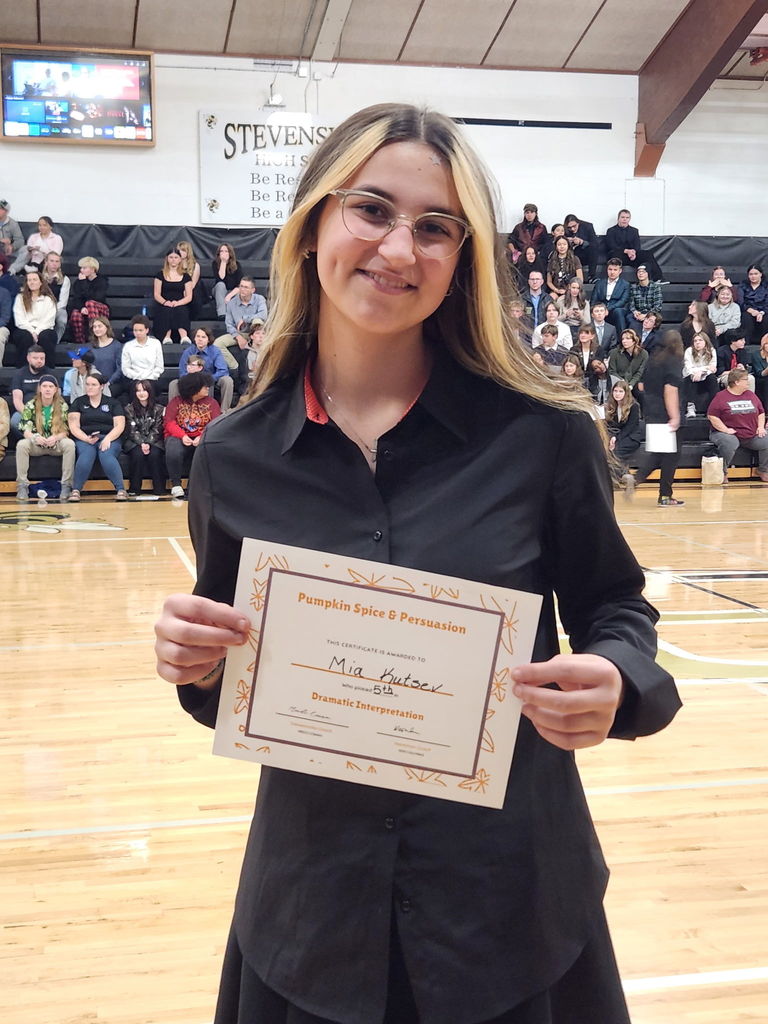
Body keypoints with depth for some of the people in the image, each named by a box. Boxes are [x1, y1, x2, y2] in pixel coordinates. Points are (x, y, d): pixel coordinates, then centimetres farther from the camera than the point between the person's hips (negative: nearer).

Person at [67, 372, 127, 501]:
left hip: (109, 438, 0)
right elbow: (74, 426, 5)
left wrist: (107, 439, -14)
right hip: (84, 439, 0)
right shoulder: (78, 402, 16)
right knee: (86, 455, -35)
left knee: (106, 455, -35)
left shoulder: (113, 403, 15)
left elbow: (119, 425, 4)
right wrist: (86, 438, -13)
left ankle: (121, 490, -36)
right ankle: (75, 491, -31)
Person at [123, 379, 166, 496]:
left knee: (154, 454, -31)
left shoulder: (158, 409, 4)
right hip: (134, 441, 0)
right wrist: (141, 443, -20)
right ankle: (134, 489, -24)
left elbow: (156, 430, -3)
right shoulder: (129, 409, 3)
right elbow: (132, 431, -4)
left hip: (153, 441, 0)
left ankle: (159, 489, -24)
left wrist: (148, 443, -19)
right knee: (138, 454, -32)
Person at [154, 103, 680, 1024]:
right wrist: (199, 665, -15)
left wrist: (613, 682, -19)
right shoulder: (235, 457, -5)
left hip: (513, 903, -1)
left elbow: (615, 610, 1)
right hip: (312, 904, 2)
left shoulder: (543, 430, -11)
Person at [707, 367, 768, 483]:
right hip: (729, 434, -6)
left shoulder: (751, 395, 15)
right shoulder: (721, 396, -4)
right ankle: (722, 472, -18)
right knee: (730, 443, -39)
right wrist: (726, 430, -17)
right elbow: (712, 416, -10)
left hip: (752, 436, 6)